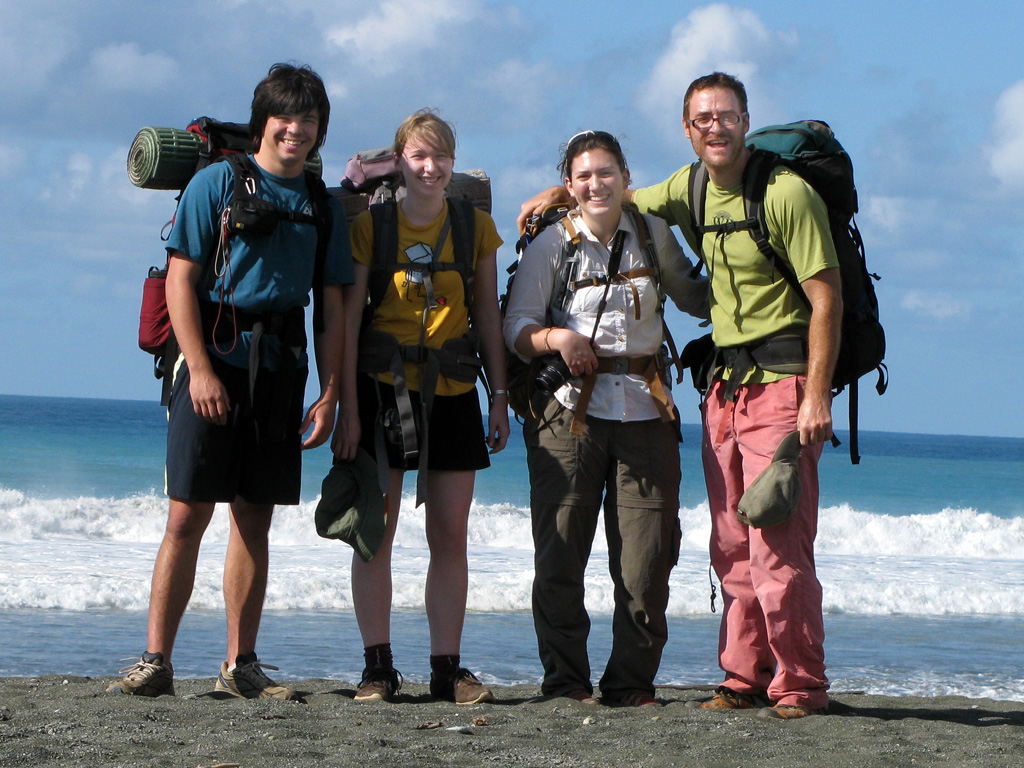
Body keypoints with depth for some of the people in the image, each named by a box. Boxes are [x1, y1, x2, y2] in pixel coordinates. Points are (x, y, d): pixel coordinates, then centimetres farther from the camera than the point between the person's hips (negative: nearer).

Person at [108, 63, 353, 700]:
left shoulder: (323, 207, 13)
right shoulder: (217, 182, 1)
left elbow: (333, 307, 12)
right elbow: (181, 278, -5)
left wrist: (330, 393, 3)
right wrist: (200, 369, -13)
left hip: (280, 367, 4)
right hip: (214, 356, -4)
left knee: (255, 518, 5)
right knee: (189, 514, -5)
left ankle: (241, 665, 10)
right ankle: (156, 660, -1)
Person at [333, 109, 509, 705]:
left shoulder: (475, 226, 6)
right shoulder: (371, 225, -1)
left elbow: (488, 314, 10)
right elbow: (348, 317, -3)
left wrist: (500, 396, 5)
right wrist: (348, 406, -9)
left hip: (452, 391, 2)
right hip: (383, 387, -2)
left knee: (451, 533, 2)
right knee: (376, 530, -2)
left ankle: (448, 669, 6)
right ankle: (378, 668, 3)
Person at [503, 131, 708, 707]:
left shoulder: (654, 234, 11)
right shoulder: (551, 244, 5)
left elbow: (694, 297, 25)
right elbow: (516, 327, 3)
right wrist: (555, 338, -16)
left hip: (645, 408, 1)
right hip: (570, 408, -1)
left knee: (647, 557, -4)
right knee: (559, 554, -3)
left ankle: (633, 682, 7)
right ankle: (565, 681, 8)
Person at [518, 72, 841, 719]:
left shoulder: (786, 192, -10)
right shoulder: (690, 188, 12)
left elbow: (826, 294, -13)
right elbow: (623, 199, 34)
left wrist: (817, 394, -17)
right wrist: (559, 192, 21)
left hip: (783, 382, -7)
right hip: (725, 385, 7)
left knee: (779, 545, -10)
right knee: (733, 548, 7)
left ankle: (800, 686, -3)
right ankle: (746, 679, 14)